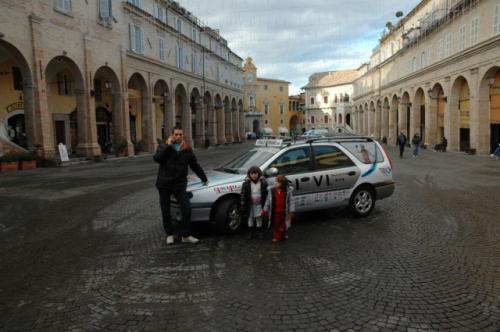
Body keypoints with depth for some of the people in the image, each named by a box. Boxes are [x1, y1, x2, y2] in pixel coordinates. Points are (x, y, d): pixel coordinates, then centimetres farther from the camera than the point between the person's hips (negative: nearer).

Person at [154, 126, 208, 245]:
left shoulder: (187, 149, 8)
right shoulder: (163, 146, 2)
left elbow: (195, 165, 17)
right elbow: (157, 158, -18)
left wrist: (204, 179, 22)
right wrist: (168, 145, -21)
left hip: (179, 184, 1)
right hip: (164, 184, -1)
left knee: (187, 209, -9)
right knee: (166, 212, 7)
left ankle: (186, 235, 3)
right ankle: (170, 234, 24)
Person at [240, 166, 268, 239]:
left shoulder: (263, 182, -6)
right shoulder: (246, 183, -6)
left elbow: (266, 194, -3)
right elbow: (243, 195, -5)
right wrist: (243, 206, -6)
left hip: (259, 204, 0)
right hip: (250, 204, 0)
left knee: (259, 218, 8)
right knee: (250, 218, 10)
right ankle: (251, 232, 24)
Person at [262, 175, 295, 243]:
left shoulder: (288, 191, -12)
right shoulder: (271, 191, -8)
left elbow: (291, 201, -7)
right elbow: (268, 201, 0)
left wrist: (291, 211, -8)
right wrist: (265, 210, 3)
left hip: (284, 212, -1)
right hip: (275, 212, 1)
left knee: (284, 225, 17)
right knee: (276, 225, 10)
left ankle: (284, 234, 41)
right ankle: (276, 237, 26)